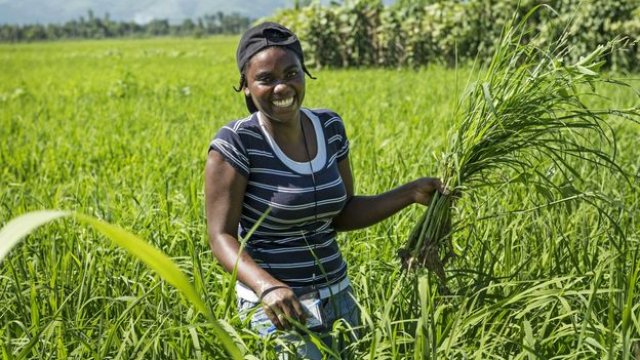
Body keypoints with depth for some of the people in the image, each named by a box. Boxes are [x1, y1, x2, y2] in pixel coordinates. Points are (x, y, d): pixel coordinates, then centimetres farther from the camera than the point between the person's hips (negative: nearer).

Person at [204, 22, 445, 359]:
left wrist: (410, 193, 0)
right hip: (278, 307, -5)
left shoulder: (329, 127, 1)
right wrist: (266, 286, -32)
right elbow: (222, 236, -16)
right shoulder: (236, 142, -16)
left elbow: (341, 214, 8)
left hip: (339, 298, 6)